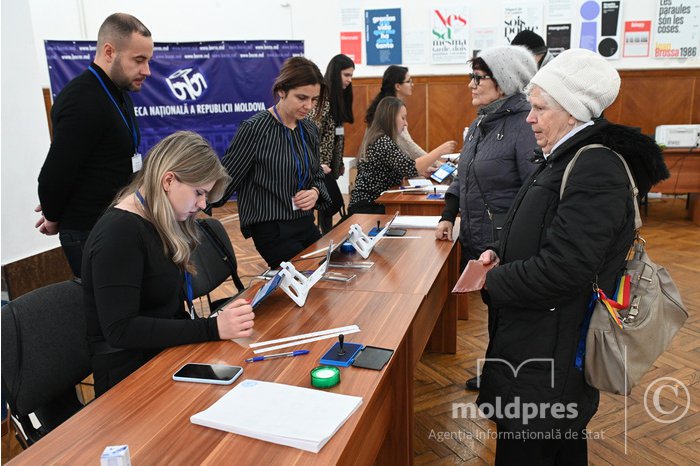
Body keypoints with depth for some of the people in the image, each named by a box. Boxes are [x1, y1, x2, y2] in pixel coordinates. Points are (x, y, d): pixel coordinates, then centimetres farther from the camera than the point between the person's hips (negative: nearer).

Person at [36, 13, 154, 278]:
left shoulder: (117, 94, 8)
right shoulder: (83, 103, -21)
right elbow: (55, 174, -21)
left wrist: (57, 206, 4)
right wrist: (54, 218, -3)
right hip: (90, 236, -8)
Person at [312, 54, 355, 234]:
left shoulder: (338, 98, 14)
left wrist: (339, 163, 18)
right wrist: (317, 164, -21)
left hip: (330, 163, 9)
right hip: (321, 165, -9)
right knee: (335, 204, -9)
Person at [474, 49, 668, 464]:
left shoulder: (596, 172, -23)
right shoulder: (569, 158, 9)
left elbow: (561, 270, -30)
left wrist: (493, 282, -15)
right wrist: (501, 254, 2)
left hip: (551, 358, -10)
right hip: (544, 342, 10)